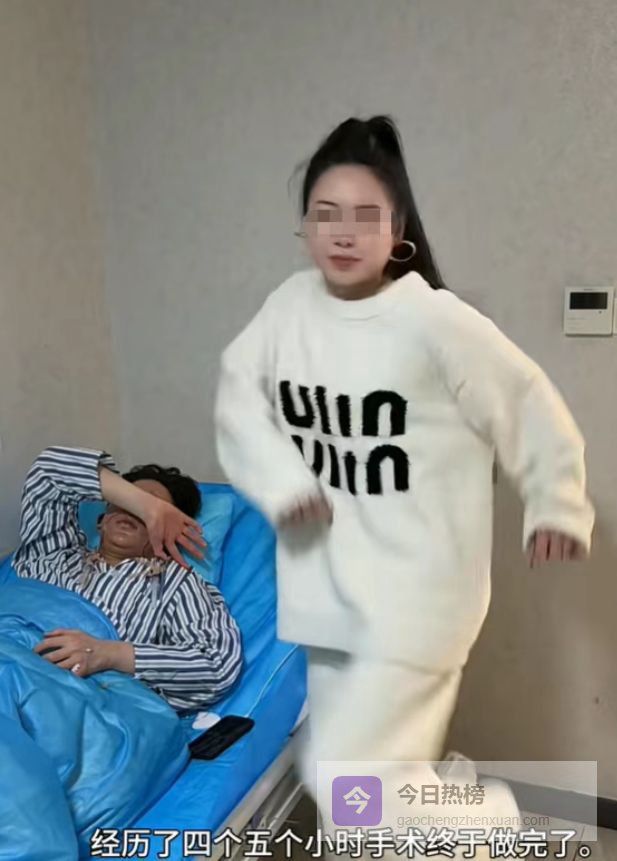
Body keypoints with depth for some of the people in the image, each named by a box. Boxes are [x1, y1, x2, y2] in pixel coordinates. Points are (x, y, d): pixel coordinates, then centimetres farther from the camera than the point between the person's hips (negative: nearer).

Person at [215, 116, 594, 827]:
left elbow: (531, 410, -7)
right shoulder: (291, 304, -2)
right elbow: (239, 389, 8)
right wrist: (279, 478, -6)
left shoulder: (436, 321, -17)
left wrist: (557, 507, 0)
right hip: (329, 579, 6)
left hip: (417, 586, -6)